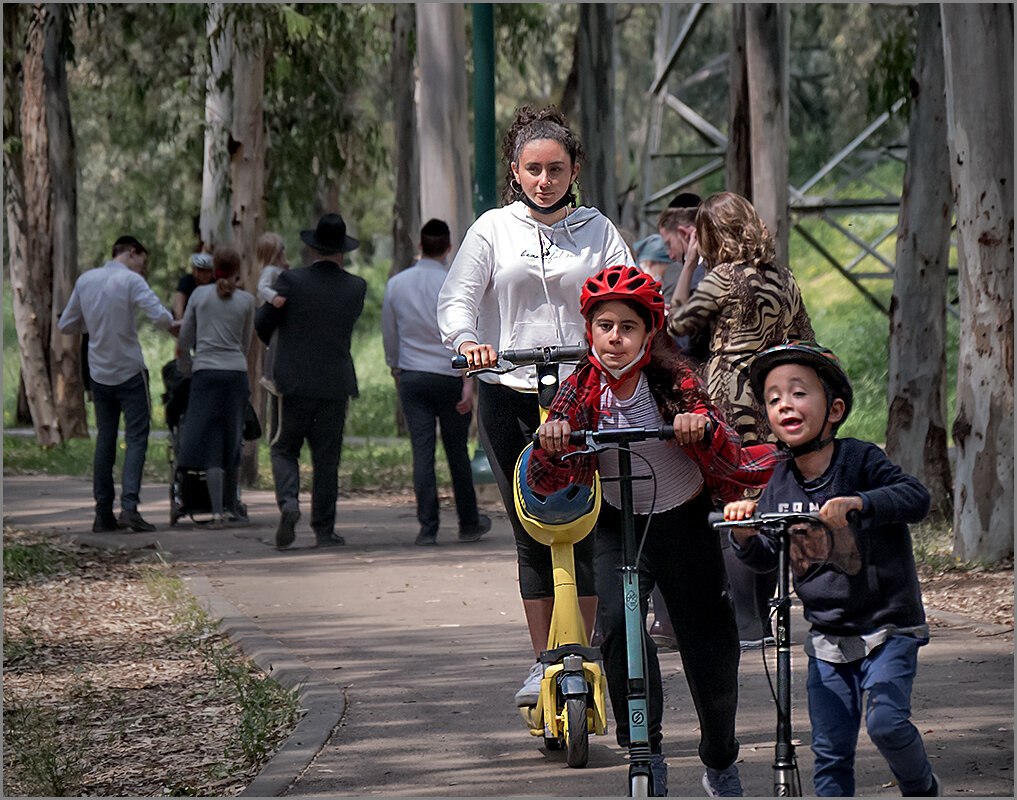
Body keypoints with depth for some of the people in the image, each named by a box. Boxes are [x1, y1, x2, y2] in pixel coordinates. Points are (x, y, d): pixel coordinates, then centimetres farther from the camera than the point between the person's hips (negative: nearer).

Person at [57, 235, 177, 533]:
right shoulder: (131, 280, -11)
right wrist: (173, 326, -3)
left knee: (105, 440, 10)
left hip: (99, 373, 5)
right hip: (130, 372, -5)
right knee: (136, 438, -3)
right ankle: (129, 505, -18)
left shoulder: (85, 280, 5)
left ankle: (103, 513, 7)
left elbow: (66, 325, 11)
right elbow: (159, 316, -23)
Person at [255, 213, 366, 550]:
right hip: (336, 386, 1)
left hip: (295, 383, -1)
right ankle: (324, 531, 9)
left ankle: (288, 503, -12)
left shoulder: (292, 281, -8)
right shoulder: (356, 287, -2)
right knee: (327, 458, 8)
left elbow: (263, 323, 2)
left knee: (284, 449, 13)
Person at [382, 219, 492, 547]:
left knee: (422, 452, 1)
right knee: (457, 452, 9)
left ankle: (428, 528, -5)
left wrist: (396, 371, 26)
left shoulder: (396, 284, 3)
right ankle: (469, 523, 19)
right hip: (449, 375, -2)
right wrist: (469, 382, -14)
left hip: (411, 376, 2)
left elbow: (389, 334, 13)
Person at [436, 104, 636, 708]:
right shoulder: (494, 229, 8)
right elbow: (456, 298, 1)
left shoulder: (598, 230, 9)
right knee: (531, 533, 2)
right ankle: (544, 663, 9)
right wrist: (467, 339, -21)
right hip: (509, 393, 0)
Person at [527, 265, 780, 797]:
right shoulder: (582, 389, -10)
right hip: (620, 527, 1)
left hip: (685, 523, -1)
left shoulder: (675, 382, -17)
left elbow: (729, 464, -24)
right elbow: (545, 484, -14)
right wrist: (551, 444, -36)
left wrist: (703, 427, -45)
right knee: (617, 625, -26)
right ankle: (645, 754, -11)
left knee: (710, 652, 5)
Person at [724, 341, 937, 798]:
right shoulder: (780, 485, 3)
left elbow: (916, 498, -24)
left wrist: (858, 502, -37)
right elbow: (766, 558, 10)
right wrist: (745, 536, -11)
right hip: (828, 638, 4)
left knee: (885, 719, -19)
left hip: (888, 627, -4)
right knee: (830, 751, 2)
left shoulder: (860, 460, -10)